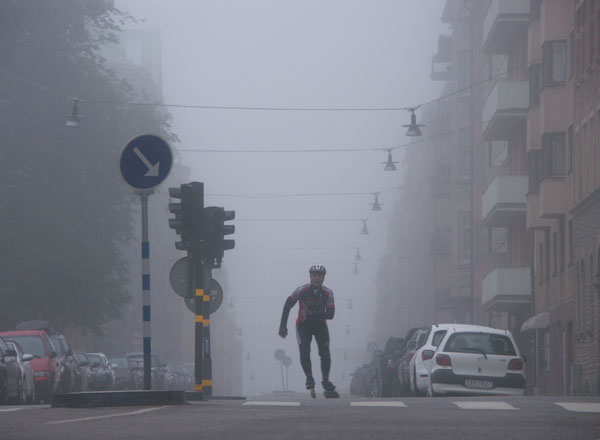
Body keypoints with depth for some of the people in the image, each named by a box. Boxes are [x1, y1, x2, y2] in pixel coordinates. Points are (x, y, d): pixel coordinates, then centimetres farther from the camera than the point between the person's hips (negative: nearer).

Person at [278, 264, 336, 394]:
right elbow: (287, 306, -11)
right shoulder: (301, 291, -16)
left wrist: (315, 315, -32)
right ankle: (309, 378, -7)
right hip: (303, 325, -1)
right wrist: (283, 326, -17)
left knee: (325, 353, -8)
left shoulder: (327, 293, -11)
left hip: (320, 325, 1)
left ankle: (325, 380, 5)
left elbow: (330, 314, -16)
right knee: (304, 352, -18)